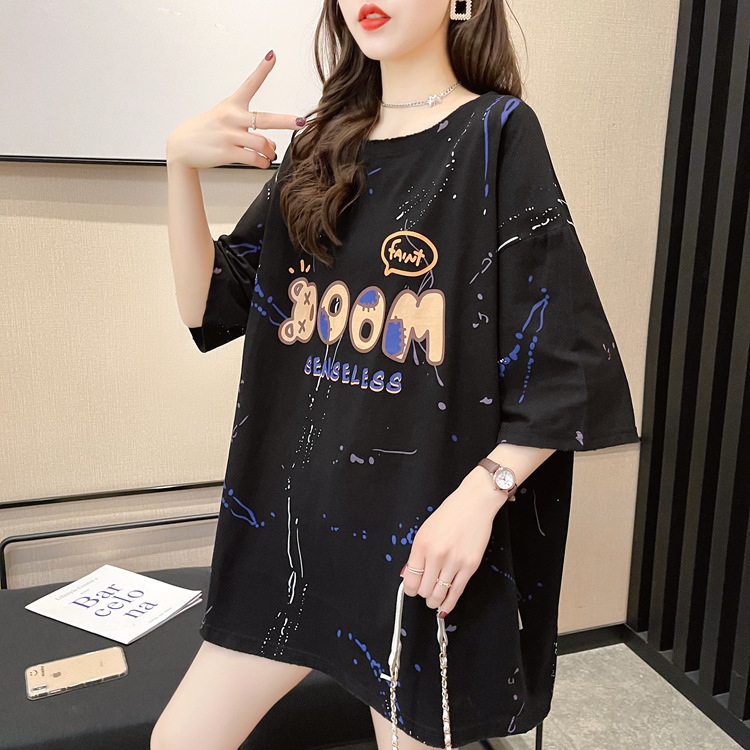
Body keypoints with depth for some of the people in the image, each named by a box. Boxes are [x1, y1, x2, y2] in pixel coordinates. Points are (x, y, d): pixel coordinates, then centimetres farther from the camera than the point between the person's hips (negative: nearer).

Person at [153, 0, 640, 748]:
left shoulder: (497, 133, -6)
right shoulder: (318, 144, 9)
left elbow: (564, 364, -10)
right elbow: (210, 306, 5)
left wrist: (482, 494, -21)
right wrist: (181, 161, -9)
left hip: (421, 536, -4)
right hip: (294, 515, 5)